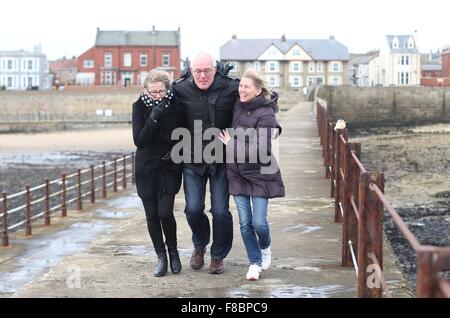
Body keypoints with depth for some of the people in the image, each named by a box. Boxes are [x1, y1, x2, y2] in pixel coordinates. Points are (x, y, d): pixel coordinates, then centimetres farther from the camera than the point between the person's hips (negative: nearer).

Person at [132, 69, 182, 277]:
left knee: (165, 212, -11)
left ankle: (173, 251, 13)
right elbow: (138, 140, -16)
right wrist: (153, 119, -27)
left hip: (169, 167, -1)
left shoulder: (175, 104, -7)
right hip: (147, 168, 1)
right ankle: (161, 257, 17)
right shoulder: (140, 106, -8)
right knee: (152, 215, 2)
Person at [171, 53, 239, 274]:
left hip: (221, 161, -1)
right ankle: (200, 245, 30)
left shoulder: (231, 88, -11)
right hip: (192, 161, 1)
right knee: (193, 209, -2)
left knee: (221, 211, -2)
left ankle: (218, 256, 20)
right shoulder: (180, 90, -8)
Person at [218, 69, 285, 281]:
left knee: (259, 222, -4)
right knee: (245, 223, 5)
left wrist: (232, 146, -15)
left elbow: (262, 151, -22)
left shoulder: (265, 115, -17)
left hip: (259, 175, -5)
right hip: (238, 174, 5)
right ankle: (254, 263, 21)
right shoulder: (238, 107, 1)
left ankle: (265, 247, 29)